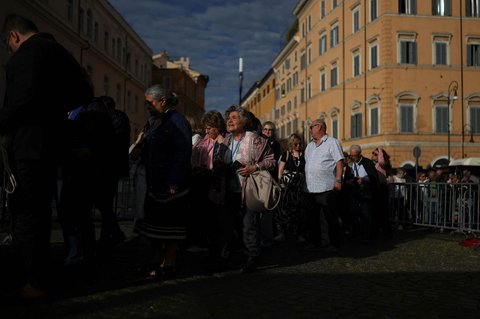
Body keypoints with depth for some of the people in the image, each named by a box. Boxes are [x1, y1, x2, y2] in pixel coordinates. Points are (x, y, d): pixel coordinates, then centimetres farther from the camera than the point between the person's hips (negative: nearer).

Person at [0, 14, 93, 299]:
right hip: (53, 144, 9)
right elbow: (85, 95, 19)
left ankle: (33, 282, 3)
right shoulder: (59, 51, 16)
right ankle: (39, 275, 25)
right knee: (40, 211, 16)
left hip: (30, 145, -9)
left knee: (25, 213, -2)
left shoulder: (27, 51, -10)